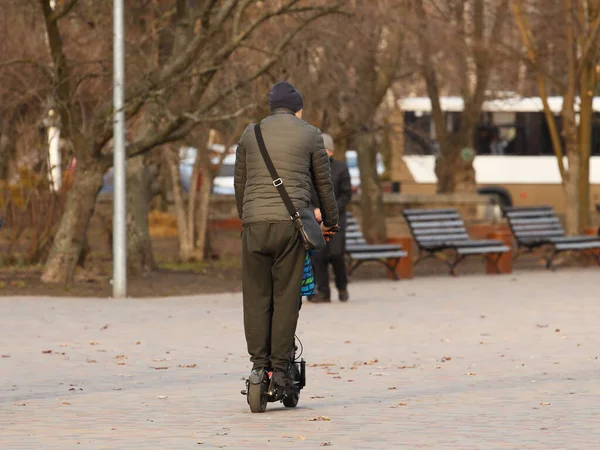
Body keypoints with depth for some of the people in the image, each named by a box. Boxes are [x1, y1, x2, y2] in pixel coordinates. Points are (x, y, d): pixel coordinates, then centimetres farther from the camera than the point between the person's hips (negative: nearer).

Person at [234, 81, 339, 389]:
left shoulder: (251, 133, 15)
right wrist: (330, 222, 28)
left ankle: (259, 364, 0)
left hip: (254, 223, 2)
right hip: (291, 223, -2)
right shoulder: (310, 135, 8)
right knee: (286, 296, 0)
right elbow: (323, 184, 14)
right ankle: (280, 368, -3)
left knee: (256, 296, 5)